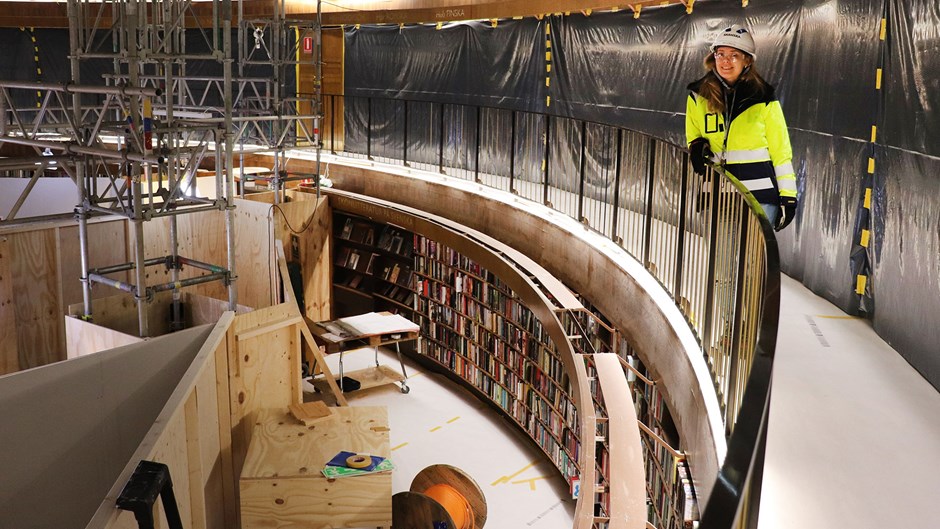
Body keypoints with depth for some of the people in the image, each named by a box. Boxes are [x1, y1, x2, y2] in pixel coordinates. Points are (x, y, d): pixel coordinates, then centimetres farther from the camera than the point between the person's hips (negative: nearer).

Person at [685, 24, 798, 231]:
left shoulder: (764, 100, 2)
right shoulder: (698, 97, 7)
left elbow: (781, 151, 5)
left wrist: (788, 196, 1)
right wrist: (697, 148, -8)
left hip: (760, 196, -2)